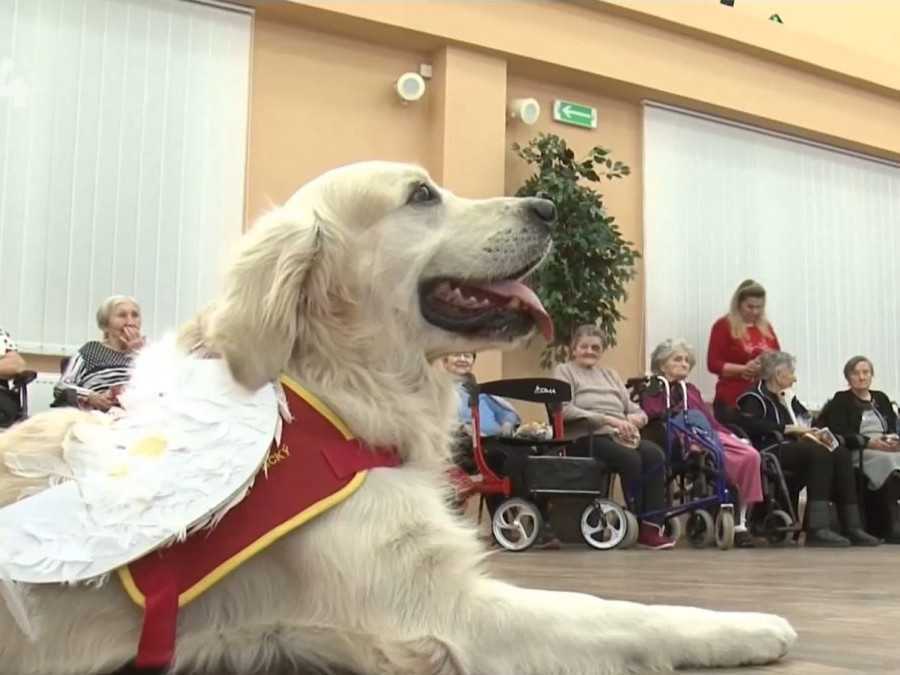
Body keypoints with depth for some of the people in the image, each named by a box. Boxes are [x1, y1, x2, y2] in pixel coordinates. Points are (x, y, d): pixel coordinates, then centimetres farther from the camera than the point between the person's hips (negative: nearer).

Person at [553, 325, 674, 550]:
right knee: (631, 459, -31)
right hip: (588, 437, -5)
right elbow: (566, 411, -8)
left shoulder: (610, 374, 29)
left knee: (655, 454, -25)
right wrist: (608, 419, -16)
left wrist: (635, 418, -6)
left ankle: (652, 525, -26)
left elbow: (635, 410, 21)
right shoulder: (564, 371, 11)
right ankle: (638, 526, -21)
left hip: (620, 436, 5)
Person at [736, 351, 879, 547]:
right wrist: (789, 428, -16)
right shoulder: (755, 398, 0)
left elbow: (806, 420, 24)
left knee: (841, 453, -15)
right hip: (771, 452, -8)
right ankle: (817, 529, -34)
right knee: (819, 452, -30)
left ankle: (852, 526, -19)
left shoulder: (788, 398, 25)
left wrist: (812, 432, -1)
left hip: (795, 448, 8)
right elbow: (750, 424, -18)